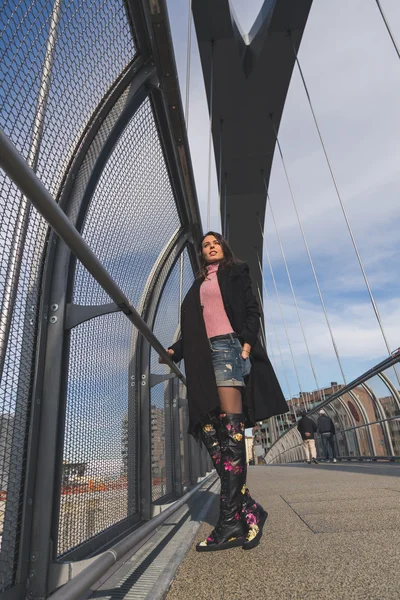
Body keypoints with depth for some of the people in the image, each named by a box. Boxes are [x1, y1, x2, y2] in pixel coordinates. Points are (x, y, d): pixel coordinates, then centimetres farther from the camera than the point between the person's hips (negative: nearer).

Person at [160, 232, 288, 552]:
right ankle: (248, 508, -2)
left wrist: (247, 342, -11)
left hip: (228, 347, -5)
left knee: (231, 429, -13)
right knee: (208, 430, -8)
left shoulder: (236, 271, 17)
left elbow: (252, 310, 5)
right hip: (202, 355, 5)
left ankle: (231, 519, -11)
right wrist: (175, 351, 11)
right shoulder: (198, 286, 29)